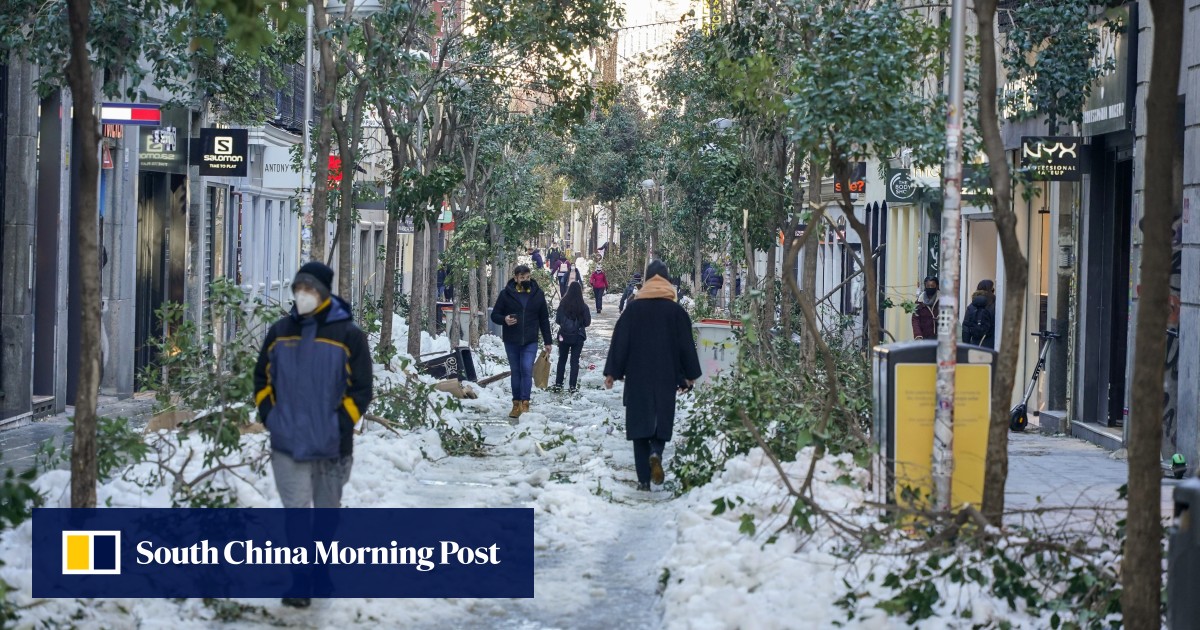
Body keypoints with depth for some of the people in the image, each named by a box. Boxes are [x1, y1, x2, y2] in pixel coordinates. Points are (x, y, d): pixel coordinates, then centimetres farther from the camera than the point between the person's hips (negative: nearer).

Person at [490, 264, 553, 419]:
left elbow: (544, 319, 10)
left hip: (530, 342, -1)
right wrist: (504, 319, -19)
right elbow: (494, 315, 4)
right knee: (516, 372, 8)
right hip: (511, 342, 1)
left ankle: (525, 404, -14)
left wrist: (548, 341, 9)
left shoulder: (538, 294, 4)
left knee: (527, 370, -13)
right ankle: (516, 404, 14)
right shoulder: (506, 294, -1)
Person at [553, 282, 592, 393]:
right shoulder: (583, 306, -13)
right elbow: (587, 322, -5)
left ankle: (558, 384, 15)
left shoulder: (563, 304, -12)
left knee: (562, 359, 15)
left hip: (564, 336, 1)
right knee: (575, 361, 8)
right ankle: (573, 386, 6)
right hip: (578, 337, -1)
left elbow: (557, 320, -7)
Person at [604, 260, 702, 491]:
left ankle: (644, 479, -2)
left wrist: (612, 373, 4)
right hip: (666, 378, 0)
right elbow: (686, 345, 2)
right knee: (662, 419, 12)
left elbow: (620, 342, -1)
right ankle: (656, 453, -20)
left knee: (639, 422, 4)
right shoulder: (676, 311, 0)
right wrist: (690, 375, 10)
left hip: (638, 377, 0)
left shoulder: (633, 309, 0)